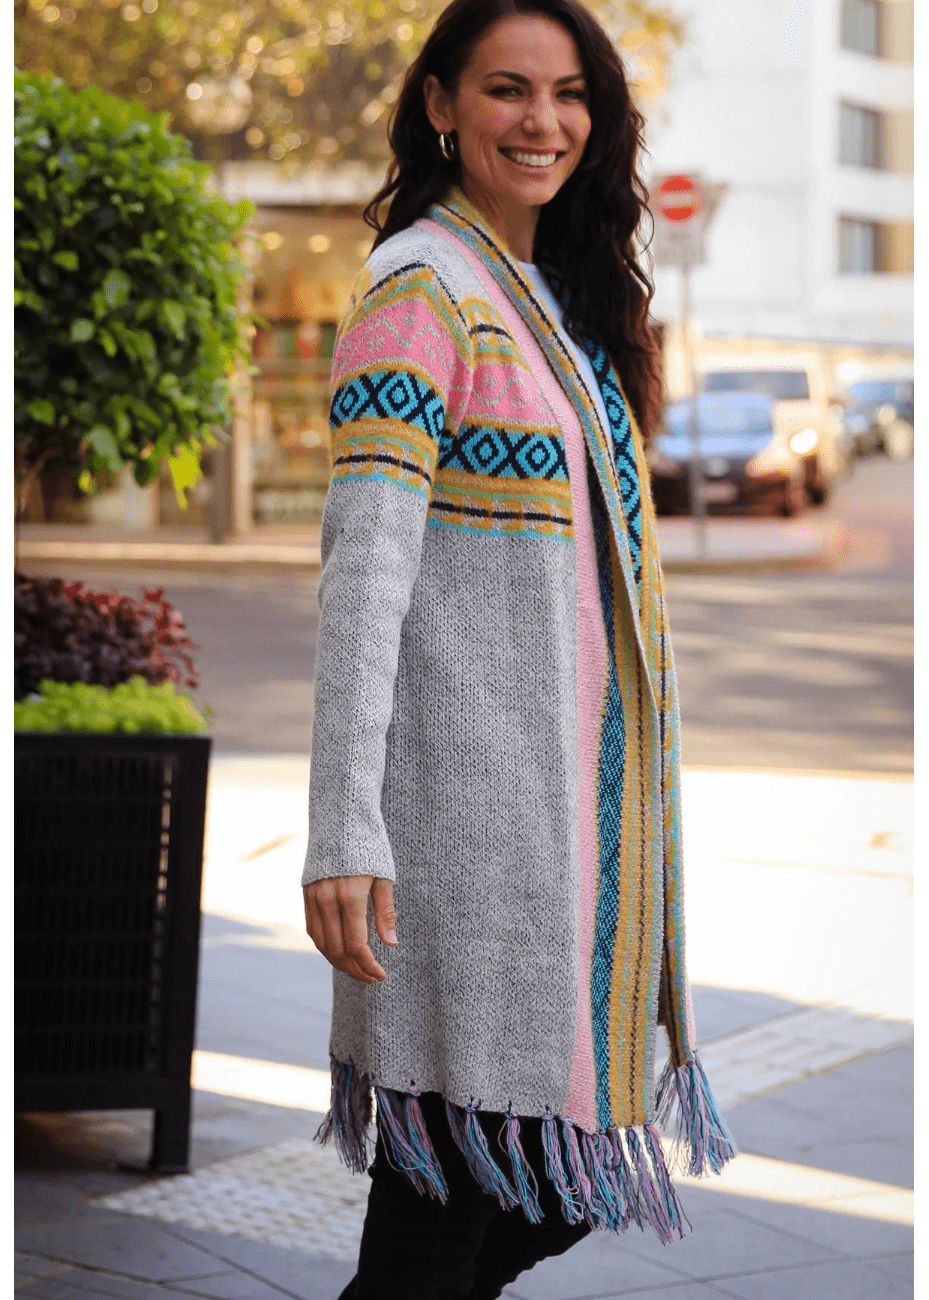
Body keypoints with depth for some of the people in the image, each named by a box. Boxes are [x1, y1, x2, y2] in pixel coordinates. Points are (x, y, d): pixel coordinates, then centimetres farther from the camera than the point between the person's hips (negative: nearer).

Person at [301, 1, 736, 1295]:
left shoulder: (561, 294, 15)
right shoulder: (424, 288, -12)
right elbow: (364, 567, -19)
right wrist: (345, 835, -26)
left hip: (573, 776, 9)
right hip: (470, 780, -9)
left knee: (566, 1179, 12)